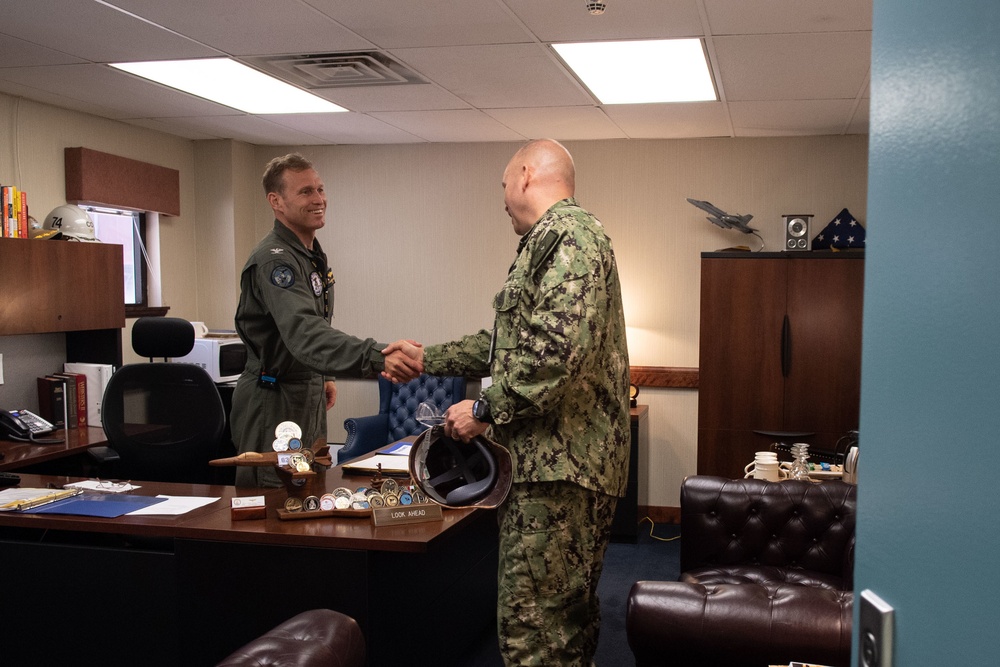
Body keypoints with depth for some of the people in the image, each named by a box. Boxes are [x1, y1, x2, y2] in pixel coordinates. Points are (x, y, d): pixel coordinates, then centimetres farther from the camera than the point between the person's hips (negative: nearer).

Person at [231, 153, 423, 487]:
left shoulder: (313, 255, 10)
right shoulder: (274, 260, -23)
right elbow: (303, 333, -39)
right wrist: (378, 357, -51)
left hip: (309, 397, 10)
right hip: (274, 401, -10)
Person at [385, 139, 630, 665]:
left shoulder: (568, 234, -12)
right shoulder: (552, 240, 22)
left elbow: (558, 347, -26)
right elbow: (511, 341, 29)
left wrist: (485, 410, -16)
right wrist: (426, 358, 31)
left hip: (559, 463, -11)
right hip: (559, 461, 11)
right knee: (568, 616, 17)